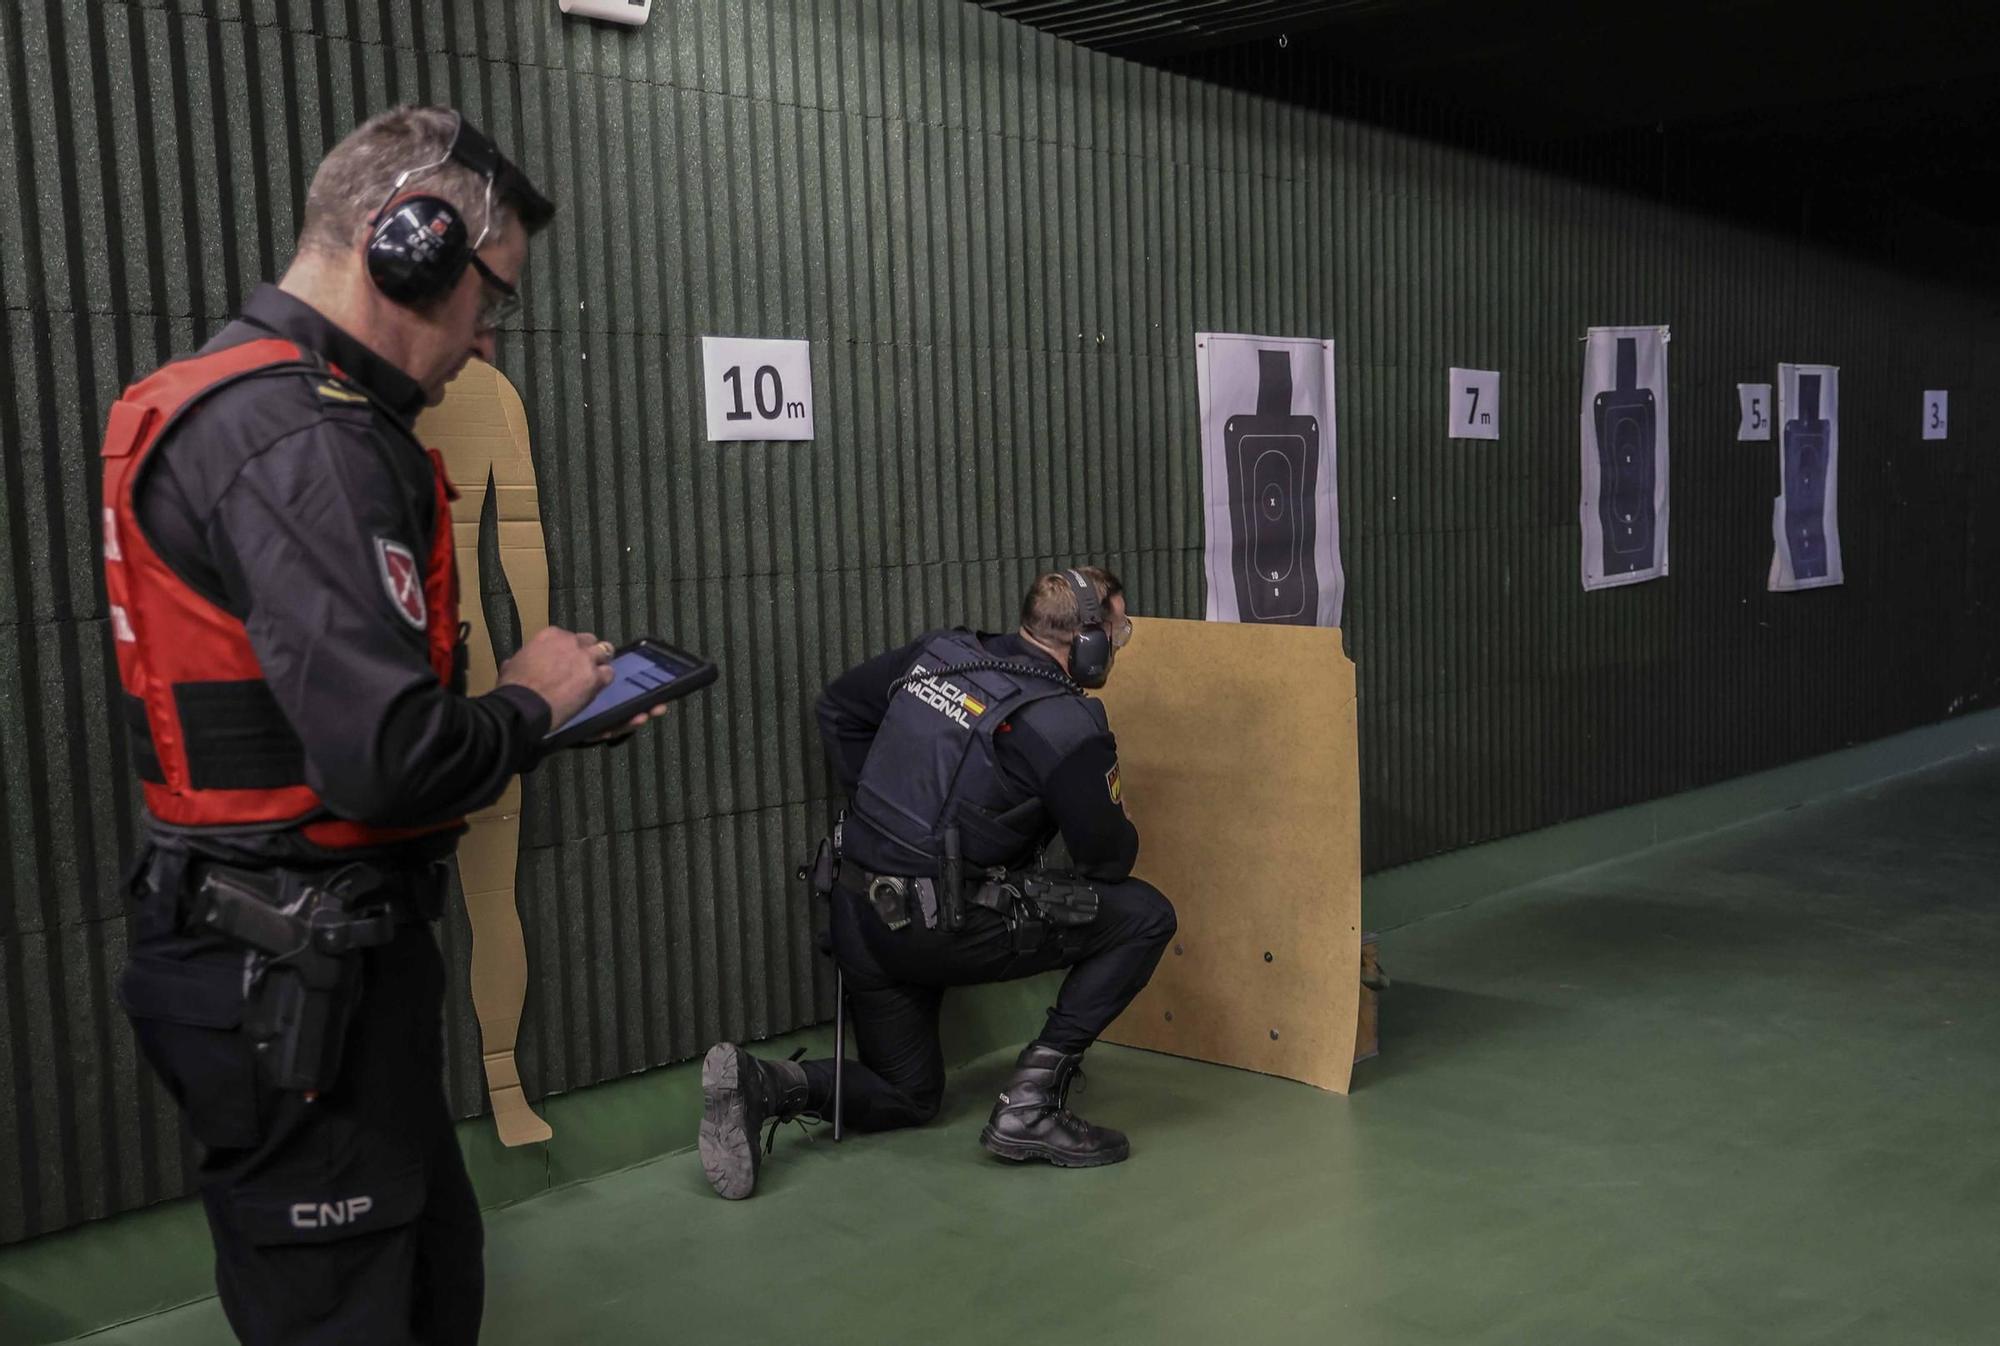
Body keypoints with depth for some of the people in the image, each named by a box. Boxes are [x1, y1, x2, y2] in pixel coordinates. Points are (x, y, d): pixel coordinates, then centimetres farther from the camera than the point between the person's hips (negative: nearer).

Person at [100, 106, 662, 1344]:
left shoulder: (233, 396, 12)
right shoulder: (306, 442, -22)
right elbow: (391, 760, -30)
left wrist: (538, 701, 8)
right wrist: (532, 703, -10)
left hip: (291, 944, 10)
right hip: (298, 968, -10)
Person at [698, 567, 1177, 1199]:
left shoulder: (942, 651, 5)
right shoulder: (1068, 727, -14)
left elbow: (837, 706, 16)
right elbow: (1110, 858, -5)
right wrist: (1118, 823, 19)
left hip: (858, 917, 8)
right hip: (944, 927, -7)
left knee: (906, 1096, 25)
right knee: (1145, 916, 1)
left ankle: (759, 1083, -1)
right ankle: (1031, 1104, 0)